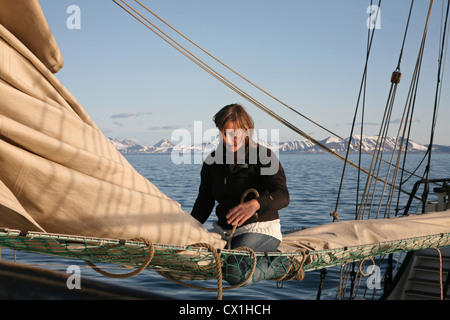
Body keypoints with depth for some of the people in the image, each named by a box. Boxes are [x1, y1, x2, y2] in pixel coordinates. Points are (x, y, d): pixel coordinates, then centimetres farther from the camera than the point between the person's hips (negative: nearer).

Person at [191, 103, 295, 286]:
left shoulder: (263, 156, -8)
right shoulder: (213, 161, 8)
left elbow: (283, 196, -23)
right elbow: (204, 204, 11)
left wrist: (255, 204, -44)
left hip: (260, 229, -6)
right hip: (225, 231, 7)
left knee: (235, 273, -33)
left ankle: (277, 265, -3)